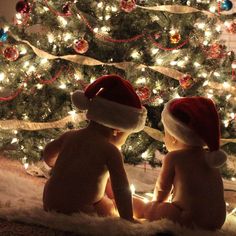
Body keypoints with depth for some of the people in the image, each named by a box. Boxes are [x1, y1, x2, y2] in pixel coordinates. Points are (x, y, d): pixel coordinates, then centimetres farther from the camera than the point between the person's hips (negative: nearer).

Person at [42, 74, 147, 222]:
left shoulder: (70, 136, 6)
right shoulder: (110, 151, -15)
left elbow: (48, 156, 24)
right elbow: (121, 190, -17)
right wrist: (128, 219, -10)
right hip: (78, 211, -7)